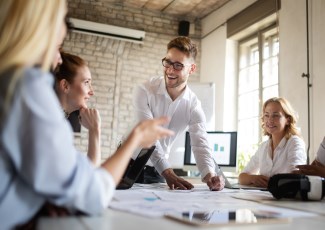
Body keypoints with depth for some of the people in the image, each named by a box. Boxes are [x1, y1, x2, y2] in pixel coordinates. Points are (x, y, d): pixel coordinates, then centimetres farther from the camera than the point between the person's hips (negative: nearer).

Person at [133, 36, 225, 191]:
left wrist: (209, 175, -40)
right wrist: (168, 173, -41)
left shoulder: (194, 106, -11)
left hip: (156, 170, 2)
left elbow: (200, 145, -19)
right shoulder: (144, 91, -21)